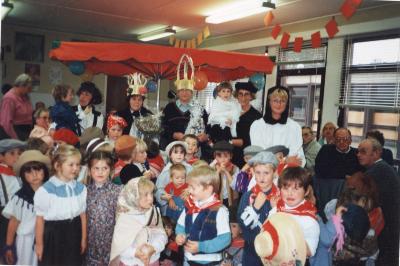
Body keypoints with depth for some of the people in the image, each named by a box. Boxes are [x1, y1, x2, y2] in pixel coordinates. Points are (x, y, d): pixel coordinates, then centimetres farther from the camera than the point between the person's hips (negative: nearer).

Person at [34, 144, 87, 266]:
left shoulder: (81, 188, -2)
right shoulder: (45, 190, -16)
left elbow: (83, 214, 5)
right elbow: (40, 218, -9)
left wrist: (83, 239, 11)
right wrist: (39, 243, -3)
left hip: (74, 234, 4)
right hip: (53, 235, -4)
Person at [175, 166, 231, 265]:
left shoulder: (219, 210, -19)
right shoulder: (189, 206, -2)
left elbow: (225, 239, -20)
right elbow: (181, 226, 11)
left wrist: (200, 247, -24)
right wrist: (180, 235, -10)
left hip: (210, 261, -5)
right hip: (188, 259, 5)